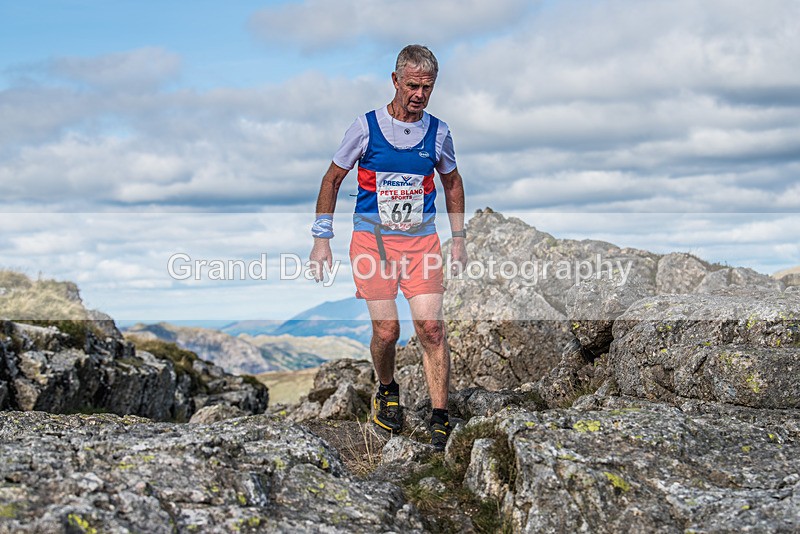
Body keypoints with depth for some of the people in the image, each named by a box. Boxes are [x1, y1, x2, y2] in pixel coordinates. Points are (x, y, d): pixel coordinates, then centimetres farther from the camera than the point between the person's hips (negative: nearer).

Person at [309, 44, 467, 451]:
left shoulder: (438, 132, 2)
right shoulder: (366, 126, -5)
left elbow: (452, 182, 18)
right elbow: (332, 179, 4)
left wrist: (459, 240, 15)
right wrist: (321, 241, 0)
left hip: (421, 239, 2)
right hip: (372, 238, -2)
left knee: (431, 326, -9)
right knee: (386, 330, -5)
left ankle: (440, 418, -2)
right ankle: (387, 391, 25)